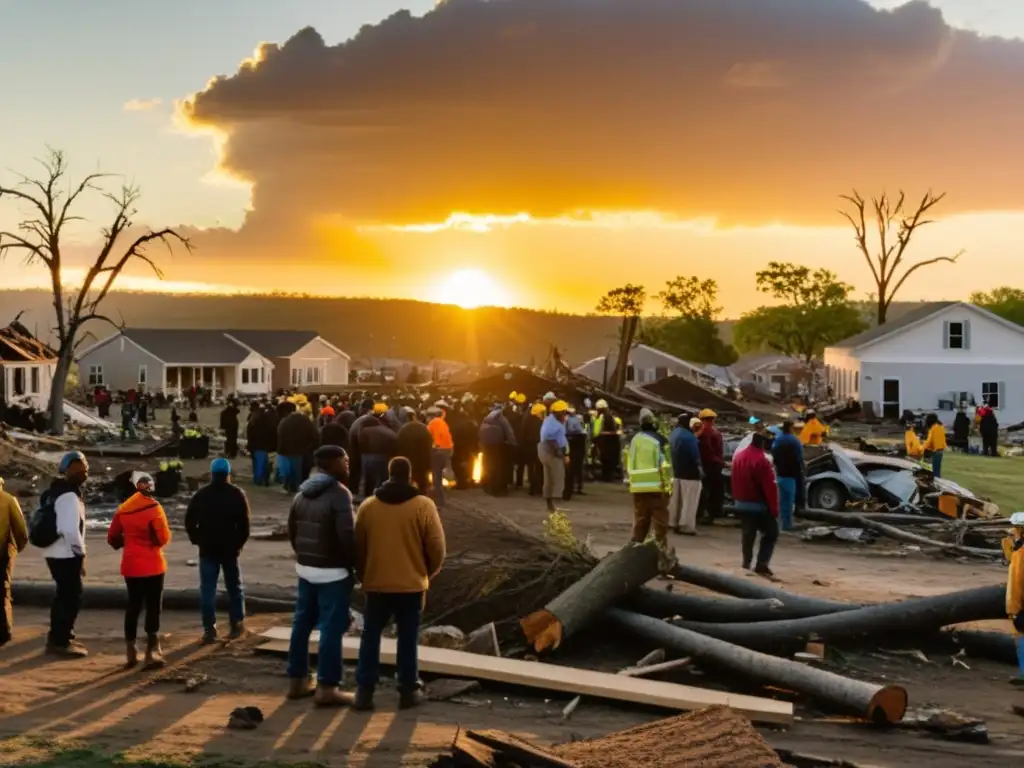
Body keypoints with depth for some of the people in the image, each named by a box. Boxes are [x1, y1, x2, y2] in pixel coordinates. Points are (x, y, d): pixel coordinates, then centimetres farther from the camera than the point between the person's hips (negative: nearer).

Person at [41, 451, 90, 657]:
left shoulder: (57, 492, 13)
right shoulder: (70, 496, -20)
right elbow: (71, 529, -27)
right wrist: (81, 554, -16)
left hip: (55, 552, 10)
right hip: (66, 555, -10)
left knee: (64, 595, 20)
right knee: (71, 597, -3)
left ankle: (59, 637, 29)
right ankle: (61, 641, 1)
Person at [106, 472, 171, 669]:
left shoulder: (123, 509, 4)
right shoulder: (153, 507, -12)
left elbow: (112, 537, 8)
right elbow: (164, 538, -14)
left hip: (131, 565, 5)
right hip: (152, 565, -5)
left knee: (133, 606, 13)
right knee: (153, 607, 1)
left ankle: (131, 653, 15)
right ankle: (152, 652, -3)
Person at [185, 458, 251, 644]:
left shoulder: (201, 495, 4)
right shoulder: (237, 494, -3)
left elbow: (189, 522, 2)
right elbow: (244, 524, -7)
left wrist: (197, 540, 11)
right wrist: (239, 543, 3)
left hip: (207, 549, 1)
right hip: (230, 548, -1)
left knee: (207, 589, 1)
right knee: (234, 587, 13)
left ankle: (209, 630, -5)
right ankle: (237, 624, 15)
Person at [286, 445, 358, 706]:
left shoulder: (303, 493, 10)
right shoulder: (338, 494, -16)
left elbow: (292, 530, 16)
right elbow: (347, 536, -21)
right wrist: (354, 565, -9)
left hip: (306, 568, 8)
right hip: (333, 570, -8)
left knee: (302, 623, 13)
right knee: (332, 628, -4)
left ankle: (297, 681, 20)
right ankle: (326, 688, -3)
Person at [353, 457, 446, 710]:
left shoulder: (367, 506, 0)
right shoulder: (424, 505, -7)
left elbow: (358, 547, 6)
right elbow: (436, 547, -6)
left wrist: (364, 576, 20)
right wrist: (427, 573, 12)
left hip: (376, 584, 2)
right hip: (411, 584, -1)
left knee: (371, 637, 10)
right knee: (408, 639, 7)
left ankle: (364, 690, 8)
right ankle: (408, 691, 12)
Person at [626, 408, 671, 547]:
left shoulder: (634, 440, 10)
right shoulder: (659, 440, -8)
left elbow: (629, 464, 12)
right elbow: (664, 464, -12)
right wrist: (667, 483, -7)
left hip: (638, 486, 5)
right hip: (657, 485, -5)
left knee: (640, 520, 14)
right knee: (660, 520, 0)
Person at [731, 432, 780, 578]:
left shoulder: (738, 456, 6)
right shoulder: (762, 461, -21)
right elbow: (770, 487, -20)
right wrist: (774, 508, -14)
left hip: (741, 503, 7)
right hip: (759, 505, -7)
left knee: (748, 534, 14)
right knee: (771, 533, 6)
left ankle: (747, 564, 14)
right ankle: (761, 564, -3)